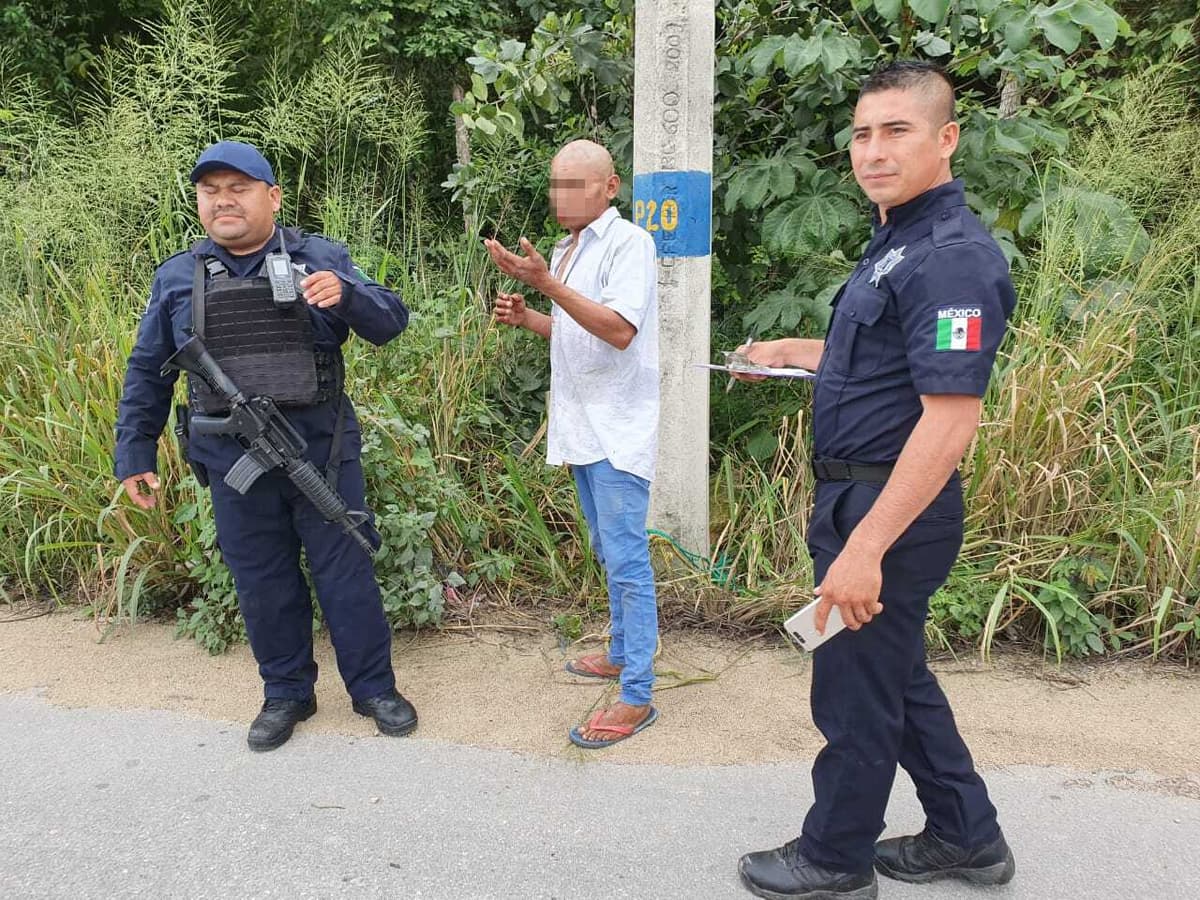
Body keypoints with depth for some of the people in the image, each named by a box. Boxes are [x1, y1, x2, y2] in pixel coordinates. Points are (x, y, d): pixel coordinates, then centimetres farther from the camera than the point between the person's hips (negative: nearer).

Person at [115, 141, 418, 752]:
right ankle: (286, 694, 30)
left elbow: (390, 323, -4)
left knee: (344, 570, 6)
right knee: (262, 581, 12)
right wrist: (135, 455, 10)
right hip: (232, 459, 2)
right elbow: (146, 374, 13)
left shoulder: (320, 259, 1)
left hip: (320, 449, -2)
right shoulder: (177, 278, 7)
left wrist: (346, 294, -25)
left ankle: (374, 687, 23)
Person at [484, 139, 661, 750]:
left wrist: (546, 283, -28)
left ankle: (636, 697, -2)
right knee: (610, 554, 19)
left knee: (626, 559, -8)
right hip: (581, 425, 9)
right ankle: (622, 653, 33)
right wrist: (525, 317, 7)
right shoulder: (568, 251, 16)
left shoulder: (628, 243, -12)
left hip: (618, 430, -9)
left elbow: (619, 330, -24)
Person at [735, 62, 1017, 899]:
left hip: (892, 509, -10)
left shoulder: (953, 255, -21)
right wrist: (791, 351, 27)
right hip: (859, 494, 10)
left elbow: (951, 416, -27)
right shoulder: (898, 239, 12)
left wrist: (866, 546, -29)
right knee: (898, 674, 22)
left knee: (855, 690, 7)